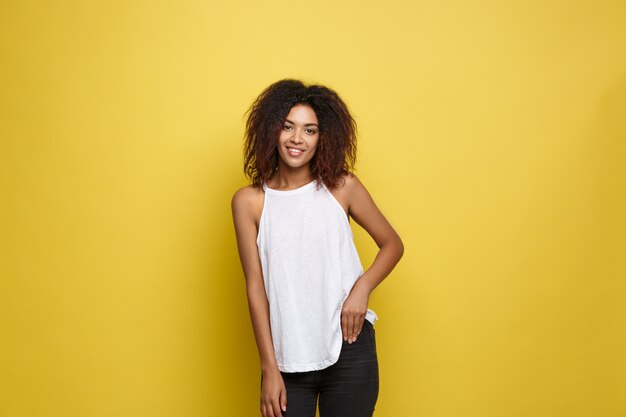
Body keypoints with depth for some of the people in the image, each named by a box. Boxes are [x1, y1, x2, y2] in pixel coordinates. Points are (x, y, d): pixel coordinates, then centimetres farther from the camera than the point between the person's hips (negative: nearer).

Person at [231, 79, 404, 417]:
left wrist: (362, 287, -9)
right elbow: (255, 288, -2)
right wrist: (269, 369, -3)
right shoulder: (249, 201, -2)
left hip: (349, 351, 0)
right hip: (287, 358, 0)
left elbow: (392, 244, 9)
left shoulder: (342, 187, -1)